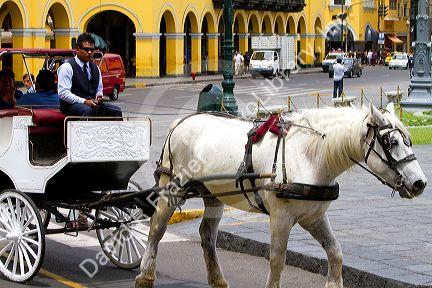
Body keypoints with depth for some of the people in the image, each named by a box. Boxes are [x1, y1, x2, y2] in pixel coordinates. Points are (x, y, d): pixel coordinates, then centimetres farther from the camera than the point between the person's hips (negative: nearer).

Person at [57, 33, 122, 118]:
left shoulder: (95, 68, 19)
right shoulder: (67, 67, -3)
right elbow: (63, 93, -12)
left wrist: (99, 96, -1)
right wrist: (84, 101, -22)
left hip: (92, 104, 6)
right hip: (71, 105, -6)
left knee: (116, 111, -16)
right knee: (87, 110, -38)